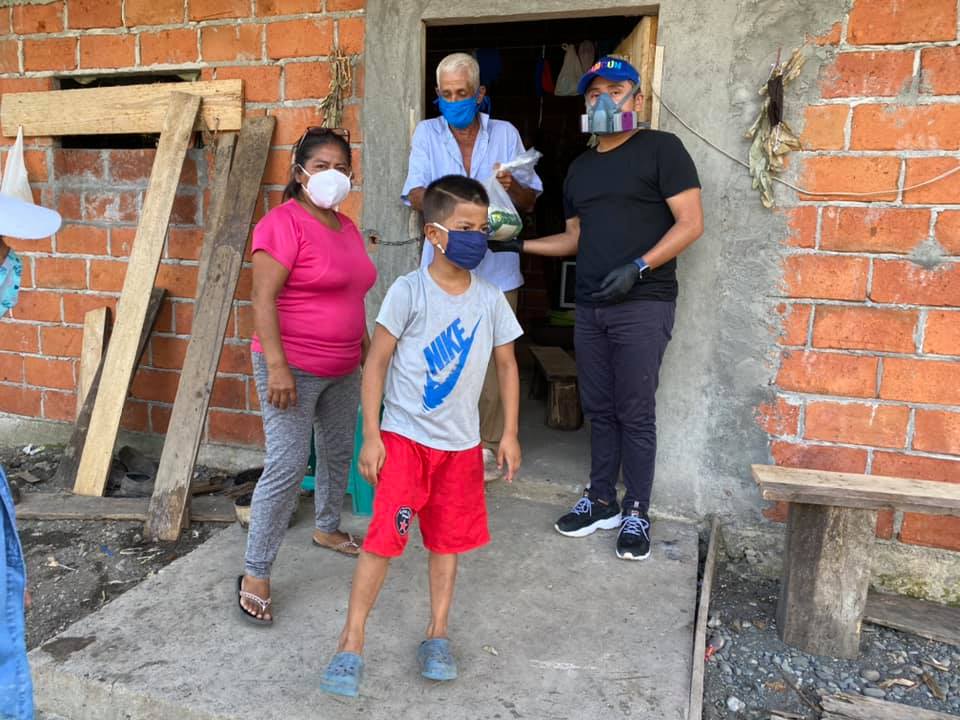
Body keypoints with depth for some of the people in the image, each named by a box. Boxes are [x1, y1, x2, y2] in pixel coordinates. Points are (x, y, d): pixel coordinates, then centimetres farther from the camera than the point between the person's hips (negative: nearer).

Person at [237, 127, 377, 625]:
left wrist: (367, 352, 21)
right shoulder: (283, 223, -13)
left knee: (338, 452, 20)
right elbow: (263, 298, -19)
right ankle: (255, 574, 6)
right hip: (294, 368, -8)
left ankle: (327, 528, 43)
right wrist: (276, 366, -25)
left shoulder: (346, 227, 12)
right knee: (287, 467, -8)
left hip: (342, 369, 8)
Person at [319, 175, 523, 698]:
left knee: (448, 539, 14)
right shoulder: (408, 291, -11)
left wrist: (509, 433, 6)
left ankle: (437, 636, 31)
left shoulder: (490, 299, 1)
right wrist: (371, 435, -11)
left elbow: (506, 366, 9)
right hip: (404, 436, -4)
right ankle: (350, 644, 11)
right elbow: (376, 363, -8)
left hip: (461, 443, 4)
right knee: (384, 537, -5)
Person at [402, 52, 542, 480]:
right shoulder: (427, 133, 10)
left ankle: (486, 444, 18)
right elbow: (415, 194, -3)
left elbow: (531, 202, 8)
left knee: (491, 359, 3)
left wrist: (512, 185, -15)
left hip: (496, 268, 0)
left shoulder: (506, 134, 10)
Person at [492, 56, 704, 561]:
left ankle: (637, 513, 12)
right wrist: (518, 244, 9)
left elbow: (690, 223, -8)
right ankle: (601, 501, 25)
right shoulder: (580, 169, 19)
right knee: (599, 409, 11)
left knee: (635, 413, -2)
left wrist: (638, 267, -19)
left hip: (643, 305, -6)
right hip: (590, 307, 6)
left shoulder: (660, 149, -2)